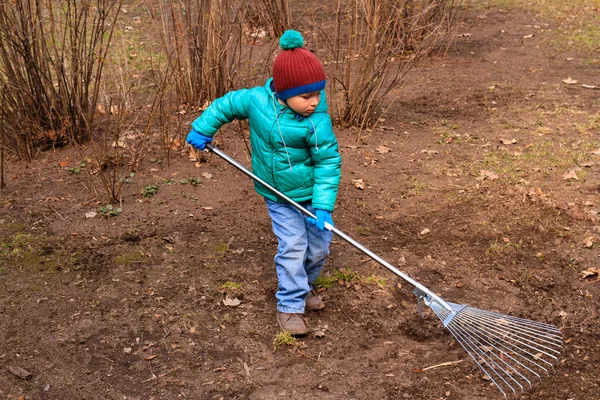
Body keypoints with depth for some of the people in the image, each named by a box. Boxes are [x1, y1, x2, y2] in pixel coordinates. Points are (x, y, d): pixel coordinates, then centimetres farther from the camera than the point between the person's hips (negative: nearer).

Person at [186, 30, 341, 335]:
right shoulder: (256, 100, -17)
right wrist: (202, 129, 6)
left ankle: (302, 286, 39)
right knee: (292, 247, -8)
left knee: (319, 247, 10)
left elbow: (328, 163, -19)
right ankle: (289, 305, 6)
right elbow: (226, 105, 2)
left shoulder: (317, 122, -23)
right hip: (279, 197, 0)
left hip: (312, 194, 0)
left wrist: (324, 206, -25)